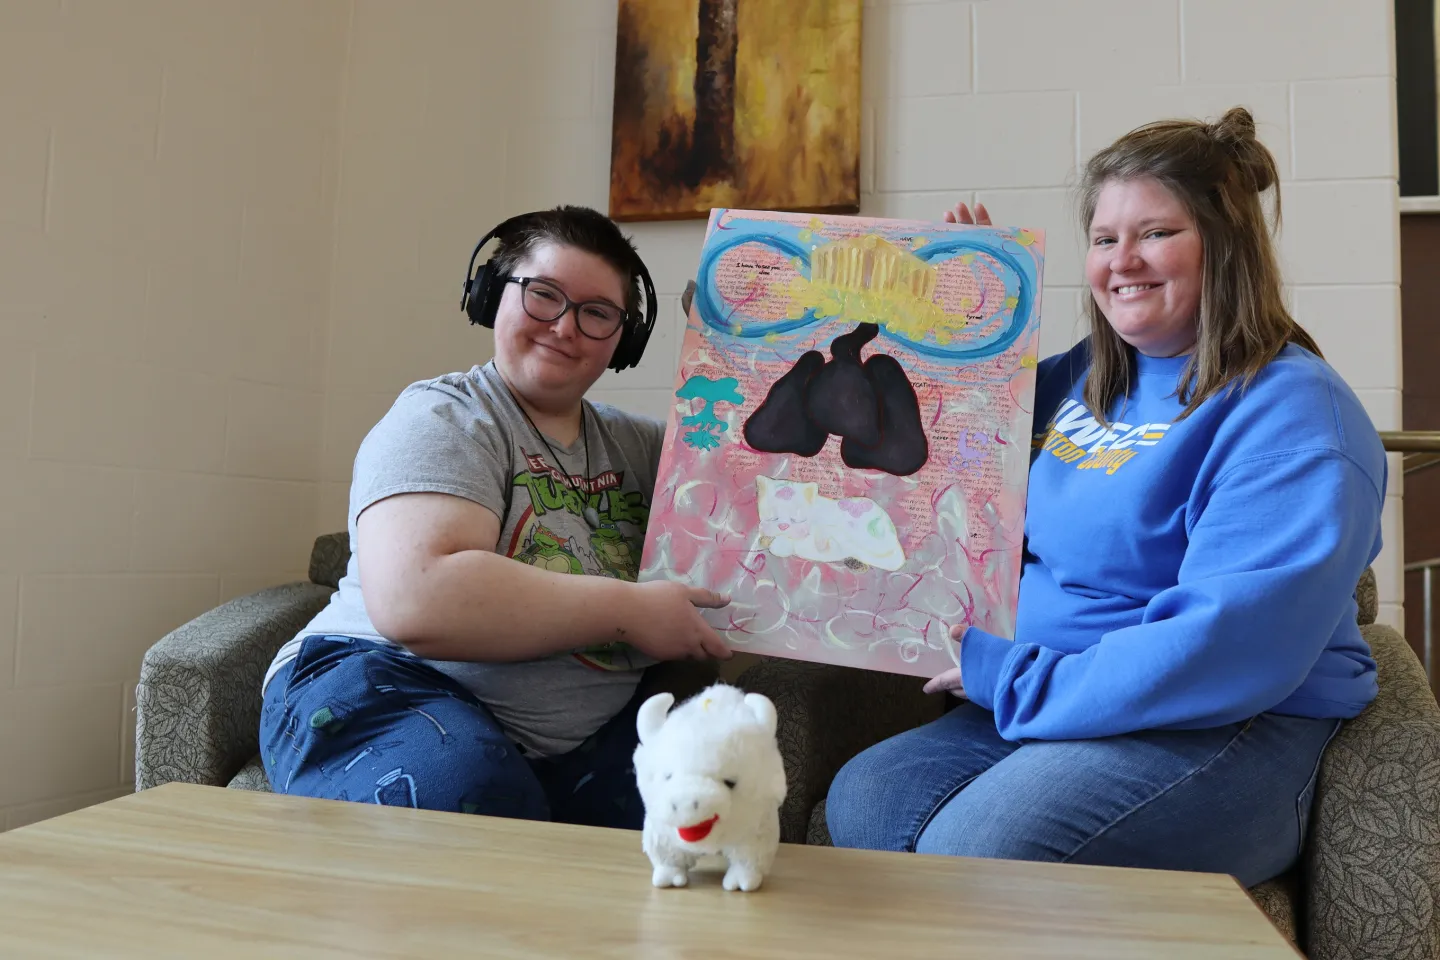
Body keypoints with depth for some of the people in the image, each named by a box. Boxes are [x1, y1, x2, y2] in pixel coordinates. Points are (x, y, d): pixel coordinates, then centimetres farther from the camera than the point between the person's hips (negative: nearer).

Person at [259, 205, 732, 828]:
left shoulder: (635, 444, 16)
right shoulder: (443, 420, -6)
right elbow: (414, 599, -23)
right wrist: (631, 611, -19)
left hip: (576, 746, 6)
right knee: (471, 796, -37)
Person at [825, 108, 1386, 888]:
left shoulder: (1291, 413, -13)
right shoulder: (1087, 377, 12)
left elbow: (1225, 653, -23)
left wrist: (1014, 682, -18)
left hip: (1220, 735, -7)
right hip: (1036, 704, 7)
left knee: (974, 854, -28)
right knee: (859, 802, -12)